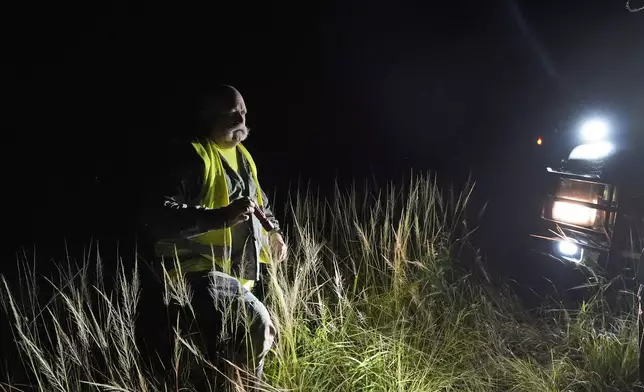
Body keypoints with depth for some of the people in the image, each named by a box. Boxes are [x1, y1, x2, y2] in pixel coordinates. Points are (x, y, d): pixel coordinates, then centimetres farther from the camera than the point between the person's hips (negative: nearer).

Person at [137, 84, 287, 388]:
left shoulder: (242, 156, 12)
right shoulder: (191, 158, -15)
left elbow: (259, 202, 27)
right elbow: (157, 218, -26)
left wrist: (273, 231, 10)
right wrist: (222, 216, -36)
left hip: (235, 271, 9)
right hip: (200, 270, -8)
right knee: (257, 323, -27)